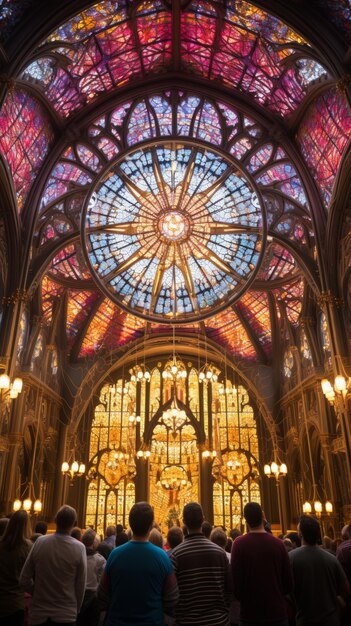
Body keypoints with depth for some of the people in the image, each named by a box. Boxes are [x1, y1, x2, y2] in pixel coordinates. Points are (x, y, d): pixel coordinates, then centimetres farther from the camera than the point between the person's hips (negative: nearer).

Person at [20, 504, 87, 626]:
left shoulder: (40, 542, -10)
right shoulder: (79, 547, -15)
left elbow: (24, 581, -3)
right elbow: (81, 586, -7)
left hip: (39, 613, 2)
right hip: (66, 615, -1)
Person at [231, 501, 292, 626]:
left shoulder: (239, 544, -14)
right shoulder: (278, 543, -7)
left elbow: (235, 582, -11)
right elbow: (288, 584, 0)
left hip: (250, 613, -2)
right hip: (277, 612, 2)